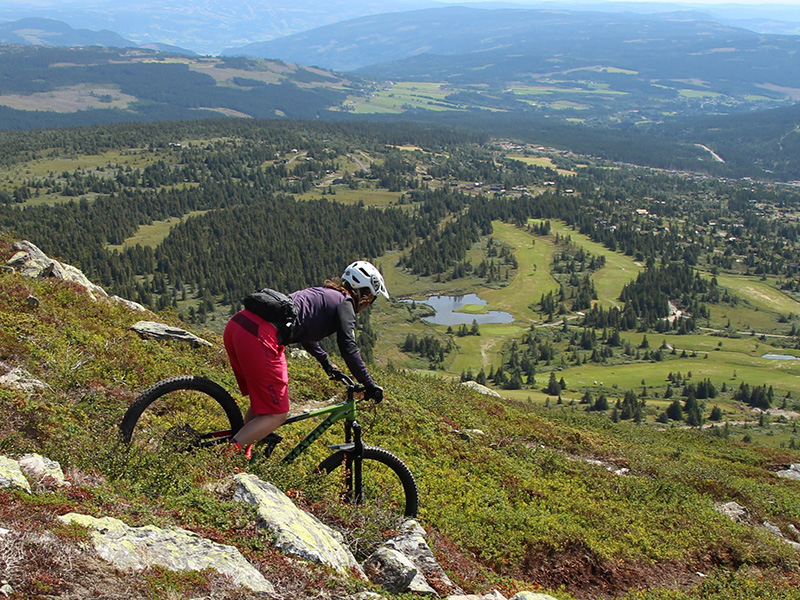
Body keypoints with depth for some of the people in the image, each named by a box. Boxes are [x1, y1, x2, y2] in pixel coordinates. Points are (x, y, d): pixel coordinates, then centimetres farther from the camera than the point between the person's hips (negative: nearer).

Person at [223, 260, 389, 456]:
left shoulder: (322, 294, 31)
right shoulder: (344, 303, 7)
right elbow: (348, 348, -4)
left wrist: (327, 364, 56)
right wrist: (369, 385, 3)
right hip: (258, 337, -9)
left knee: (263, 401, 24)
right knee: (277, 415, -2)